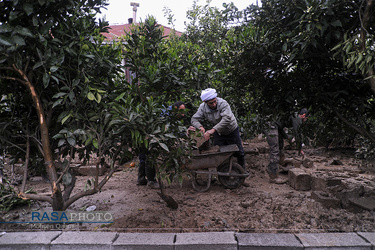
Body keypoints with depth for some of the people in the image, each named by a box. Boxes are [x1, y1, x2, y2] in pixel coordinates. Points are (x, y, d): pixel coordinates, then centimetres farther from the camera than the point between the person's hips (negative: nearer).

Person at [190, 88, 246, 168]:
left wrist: (213, 130, -54)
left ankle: (242, 168, 36)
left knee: (238, 152, 10)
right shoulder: (203, 107, -18)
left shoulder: (222, 103, -33)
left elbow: (227, 119, -45)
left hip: (232, 130, -3)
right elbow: (194, 119, -14)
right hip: (218, 132, 3)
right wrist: (200, 127, -36)